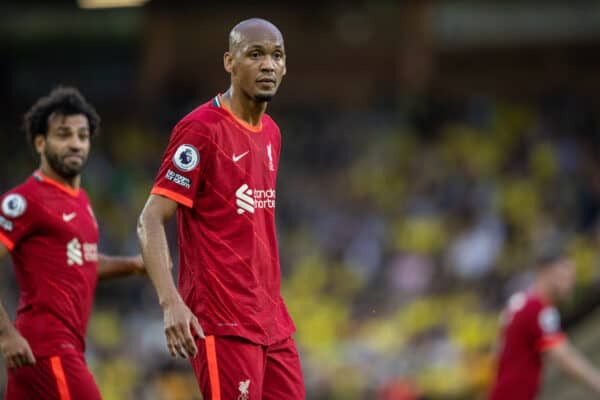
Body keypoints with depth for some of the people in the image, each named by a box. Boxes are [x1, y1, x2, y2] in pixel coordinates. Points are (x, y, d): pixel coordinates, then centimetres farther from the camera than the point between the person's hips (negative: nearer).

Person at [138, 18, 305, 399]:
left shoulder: (271, 132, 15)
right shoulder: (202, 128, -10)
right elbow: (151, 221, -14)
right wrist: (171, 302, -26)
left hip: (273, 322, 8)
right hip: (221, 323, -8)